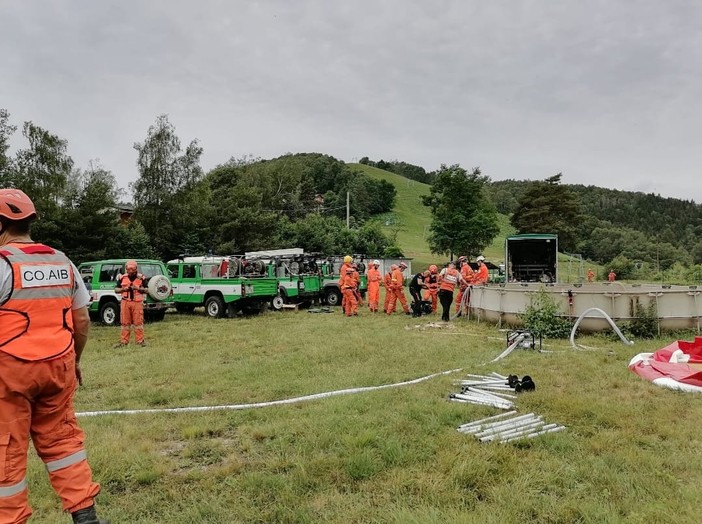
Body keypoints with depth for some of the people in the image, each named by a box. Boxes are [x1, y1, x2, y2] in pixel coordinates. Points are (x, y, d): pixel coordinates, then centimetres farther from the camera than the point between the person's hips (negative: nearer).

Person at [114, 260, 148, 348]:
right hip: (125, 302, 2)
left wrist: (138, 288, -14)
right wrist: (123, 289, -6)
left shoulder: (141, 277, 3)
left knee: (138, 322, -1)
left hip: (137, 302, -2)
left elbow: (146, 290, 3)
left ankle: (140, 341, 4)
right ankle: (123, 341, 12)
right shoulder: (122, 278, 9)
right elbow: (116, 289, 13)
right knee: (125, 322, 6)